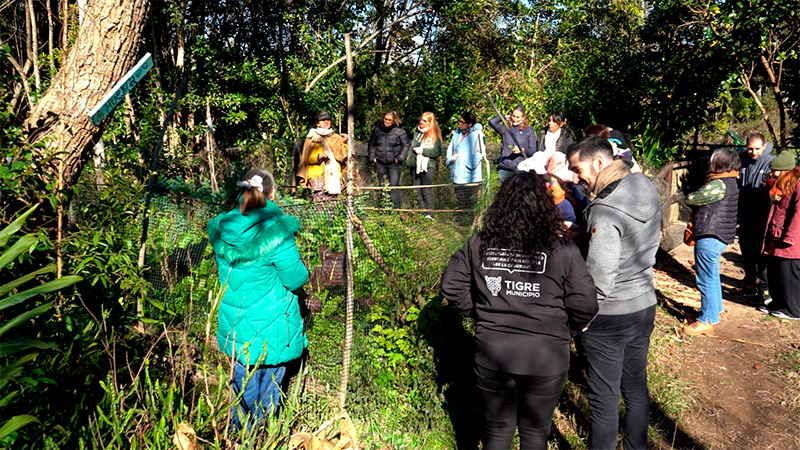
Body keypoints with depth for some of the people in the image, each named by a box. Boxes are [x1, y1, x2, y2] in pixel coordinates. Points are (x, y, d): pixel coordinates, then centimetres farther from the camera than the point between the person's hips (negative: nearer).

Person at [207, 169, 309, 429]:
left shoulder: (221, 229, -5)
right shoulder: (277, 232, -20)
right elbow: (296, 279, -14)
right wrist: (301, 267, 5)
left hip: (235, 327, 4)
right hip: (272, 327, -4)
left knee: (244, 386, 19)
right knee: (269, 386, 15)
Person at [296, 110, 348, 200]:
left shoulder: (335, 137, 18)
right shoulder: (312, 138, 8)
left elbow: (341, 155, 7)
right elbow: (308, 157, -1)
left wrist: (344, 143, -10)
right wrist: (320, 156, -19)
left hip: (333, 175, 3)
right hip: (318, 175, -3)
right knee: (320, 200, -14)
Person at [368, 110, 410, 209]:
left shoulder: (399, 131, -4)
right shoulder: (377, 129, 6)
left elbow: (405, 146, 1)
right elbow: (371, 144, 18)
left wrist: (399, 158, -6)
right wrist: (372, 157, 9)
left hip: (394, 163, -4)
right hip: (380, 163, 4)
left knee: (394, 186, -9)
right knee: (382, 187, 10)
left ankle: (396, 209, -3)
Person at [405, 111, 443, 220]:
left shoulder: (434, 136, -5)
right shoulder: (416, 132, 14)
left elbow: (438, 152, -12)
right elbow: (410, 146, 25)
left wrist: (423, 150, -15)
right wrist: (408, 161, 16)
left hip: (428, 166, -6)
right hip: (415, 165, 6)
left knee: (426, 190, -6)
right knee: (417, 191, 8)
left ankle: (430, 214, 1)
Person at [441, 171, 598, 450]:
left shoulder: (479, 244, -6)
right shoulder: (562, 251, -14)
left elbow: (451, 285, 2)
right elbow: (585, 305, -12)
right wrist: (564, 331, 5)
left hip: (491, 351, 2)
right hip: (544, 356, -2)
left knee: (497, 426, 22)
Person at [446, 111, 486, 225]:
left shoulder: (477, 134, -9)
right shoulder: (457, 133, 12)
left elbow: (480, 153, -11)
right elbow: (450, 148, 22)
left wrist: (469, 164, -14)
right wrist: (450, 159, 5)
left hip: (471, 175, -7)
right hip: (458, 173, 7)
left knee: (471, 201, -3)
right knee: (460, 199, 15)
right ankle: (461, 219, 26)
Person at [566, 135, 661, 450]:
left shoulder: (605, 211, -26)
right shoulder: (647, 188, 0)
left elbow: (599, 282, -28)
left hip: (609, 315, -8)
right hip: (645, 305, 9)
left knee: (604, 397, 7)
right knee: (636, 386, 22)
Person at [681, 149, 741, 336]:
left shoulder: (719, 185, -21)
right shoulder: (729, 182, 13)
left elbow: (691, 199, -15)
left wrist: (691, 195, 5)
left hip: (710, 238, -11)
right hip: (716, 237, 11)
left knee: (706, 280, -2)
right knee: (712, 277, 22)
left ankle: (706, 322, 7)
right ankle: (714, 312, 36)